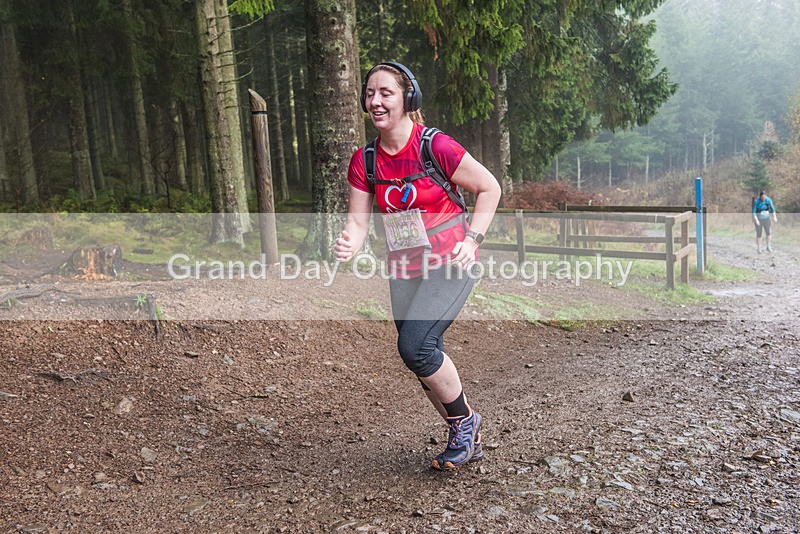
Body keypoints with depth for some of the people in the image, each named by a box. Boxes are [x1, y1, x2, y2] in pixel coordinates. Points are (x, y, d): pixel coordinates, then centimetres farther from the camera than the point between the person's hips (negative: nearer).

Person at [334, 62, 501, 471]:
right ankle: (467, 441, 33)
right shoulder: (364, 160, 0)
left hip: (449, 265, -6)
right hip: (403, 272, 6)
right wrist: (349, 245, -24)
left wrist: (472, 239, -11)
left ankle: (464, 419, 5)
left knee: (415, 345, -22)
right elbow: (358, 220, -2)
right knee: (426, 361, 11)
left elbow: (489, 188, -3)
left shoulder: (437, 147, -14)